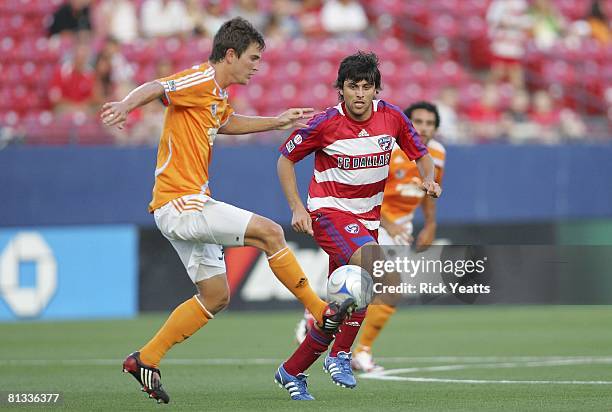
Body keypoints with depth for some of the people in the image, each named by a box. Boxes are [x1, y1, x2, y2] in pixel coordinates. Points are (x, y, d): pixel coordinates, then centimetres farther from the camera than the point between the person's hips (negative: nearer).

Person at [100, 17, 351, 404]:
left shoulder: (218, 95, 17)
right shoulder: (201, 80, -13)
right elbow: (155, 88, -29)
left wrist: (277, 121, 37)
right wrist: (125, 105, -50)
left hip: (190, 205, 11)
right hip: (180, 203, -11)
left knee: (215, 296, 12)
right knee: (269, 231, -15)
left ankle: (146, 359, 16)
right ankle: (322, 314, -6)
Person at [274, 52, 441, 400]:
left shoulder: (392, 117, -4)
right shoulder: (326, 123, -13)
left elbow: (422, 155, 10)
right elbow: (286, 158, 0)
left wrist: (429, 179, -12)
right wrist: (297, 208, -9)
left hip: (368, 219, 5)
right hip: (329, 211, -5)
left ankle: (292, 371, 21)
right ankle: (341, 355, -19)